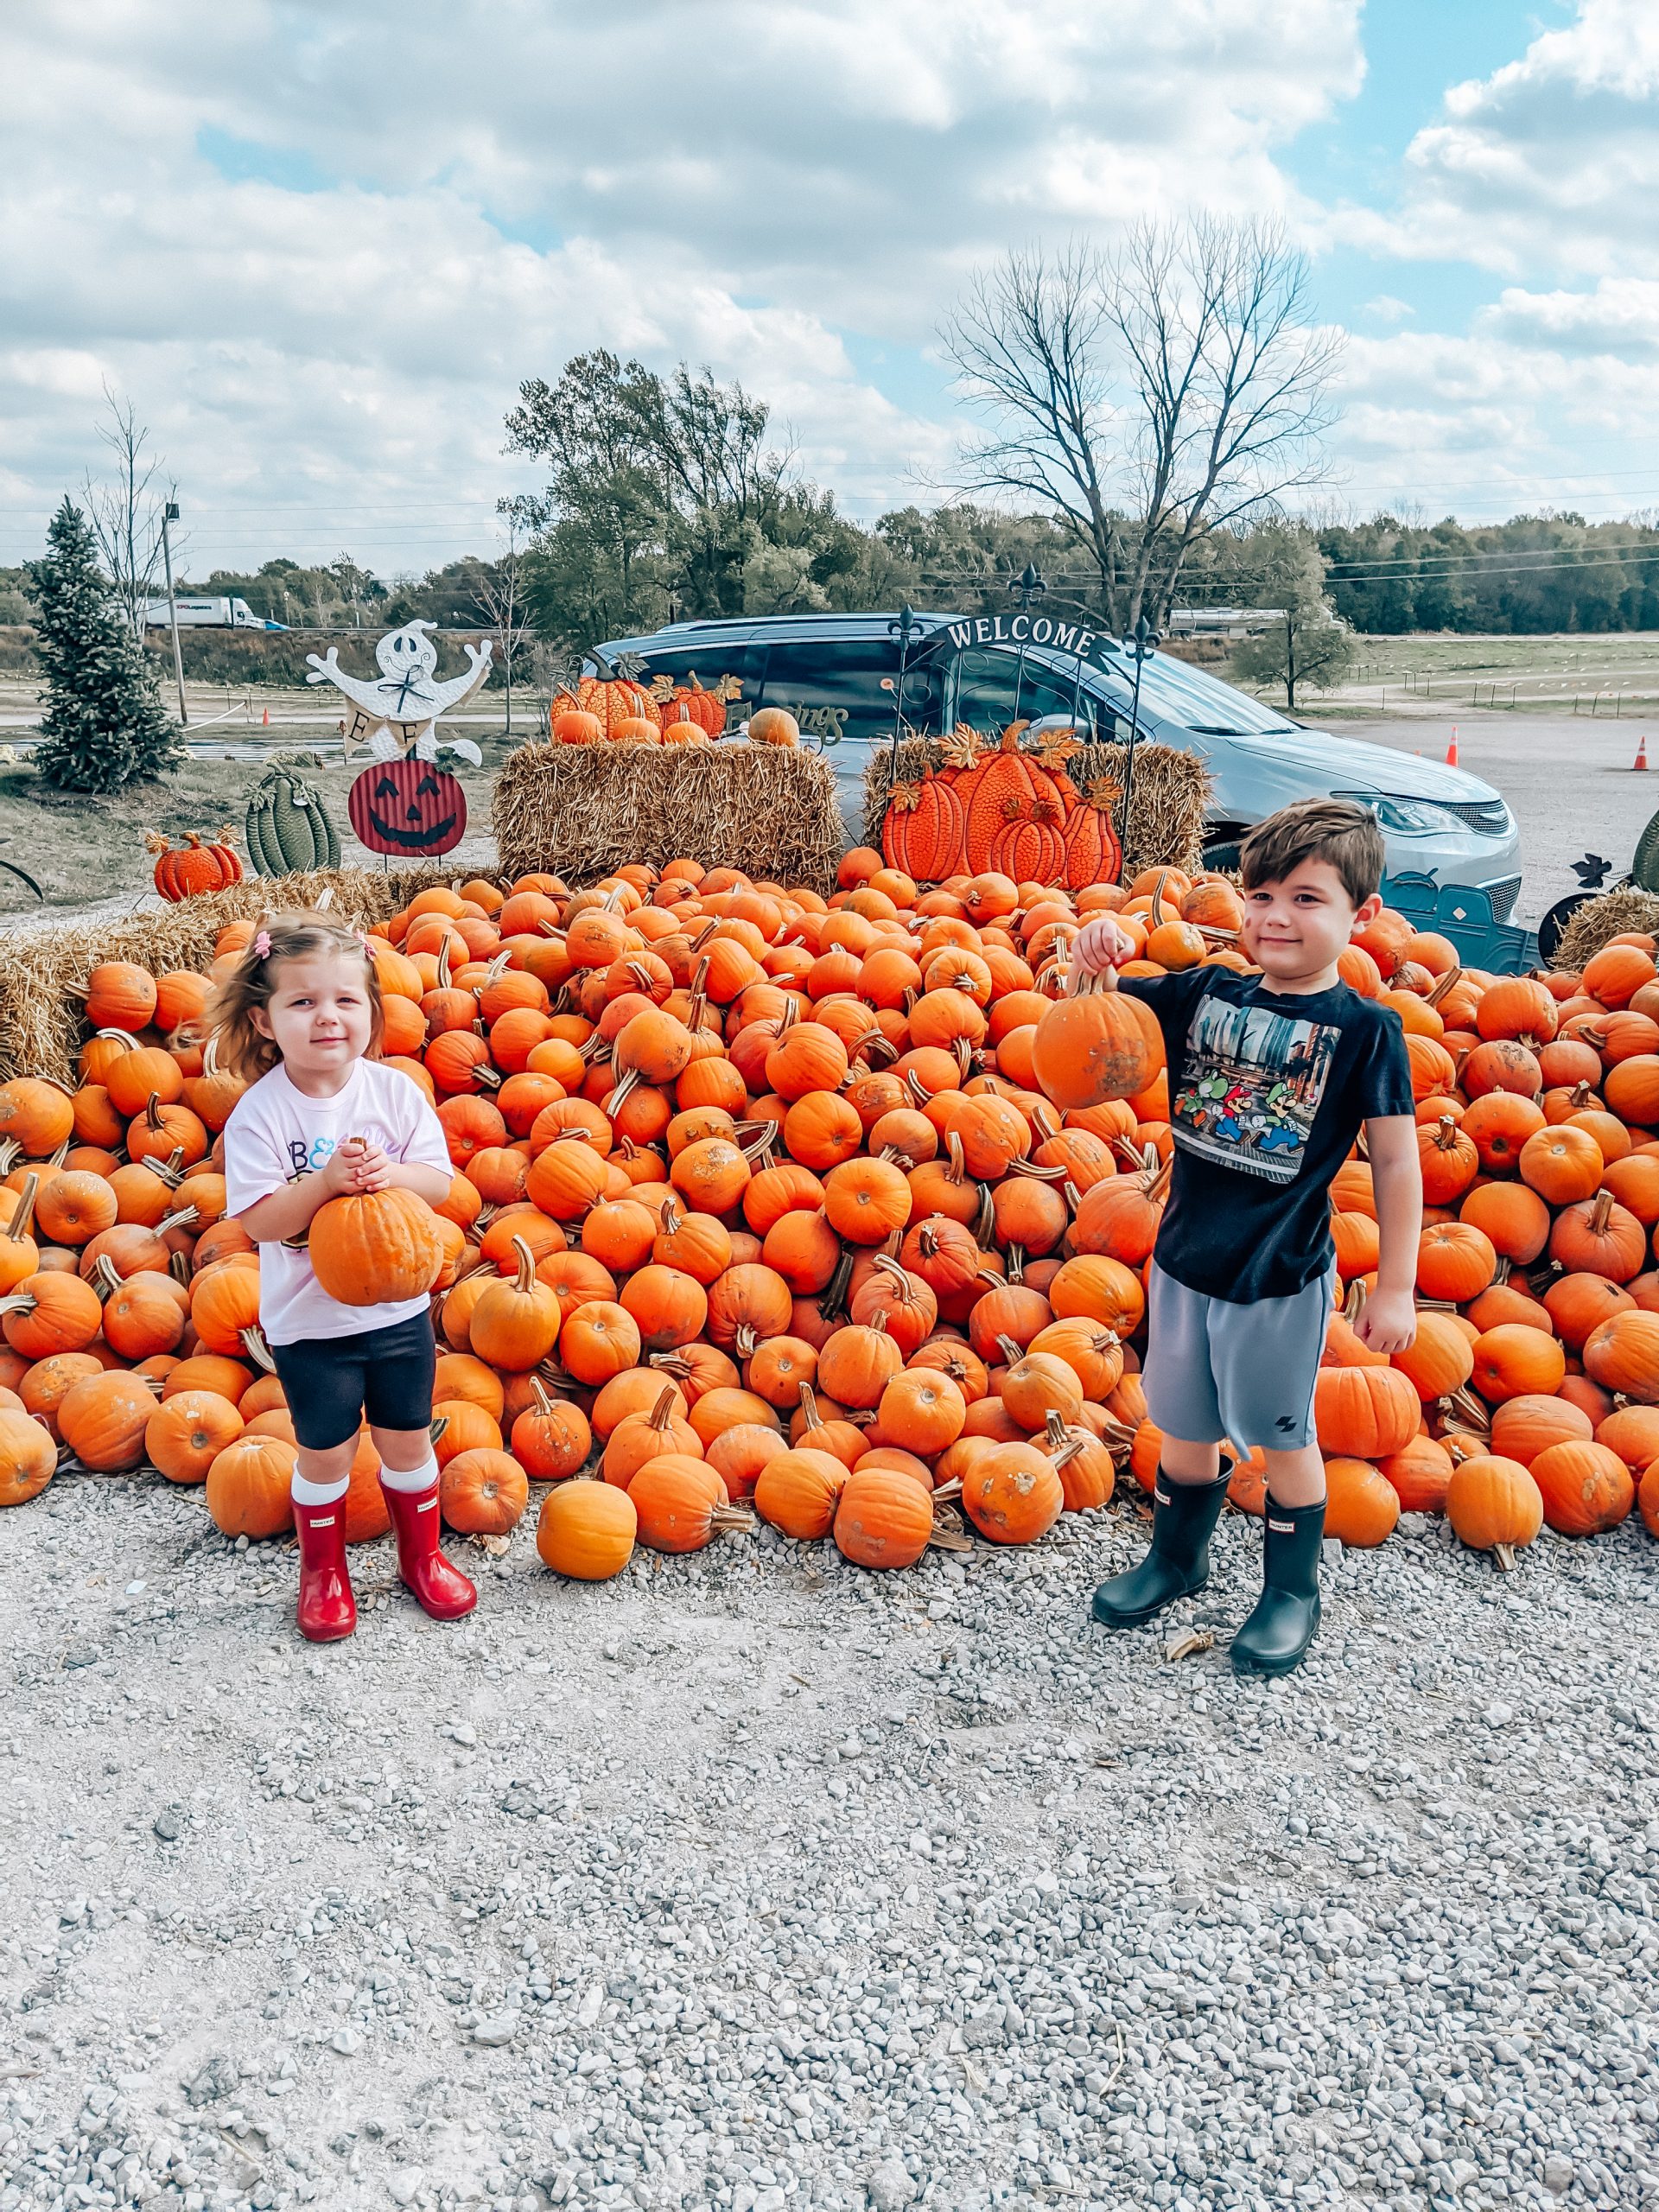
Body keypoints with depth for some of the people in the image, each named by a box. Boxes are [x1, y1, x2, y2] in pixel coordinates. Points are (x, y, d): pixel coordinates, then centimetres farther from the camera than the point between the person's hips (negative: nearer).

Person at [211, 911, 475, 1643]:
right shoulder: (260, 1112, -16)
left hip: (398, 1306, 2)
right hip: (309, 1319, -2)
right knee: (326, 1450, 11)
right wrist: (326, 1181, -32)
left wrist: (390, 1174, -27)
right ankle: (323, 1571, 34)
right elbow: (258, 1221, -19)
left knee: (407, 1440, 16)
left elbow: (440, 1181, -7)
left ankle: (422, 1556, 38)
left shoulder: (394, 1091, -8)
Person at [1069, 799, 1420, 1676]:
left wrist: (1395, 1288, -10)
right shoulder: (1203, 995, -2)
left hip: (1281, 1275, -4)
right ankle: (1178, 1554, 43)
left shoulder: (1365, 1029, -11)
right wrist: (1093, 953, -21)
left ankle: (1293, 1588, 35)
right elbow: (1088, 1008, 2)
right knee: (1184, 1423, 20)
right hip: (1183, 1256, 4)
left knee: (1281, 1435, 13)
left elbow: (1395, 1161, -9)